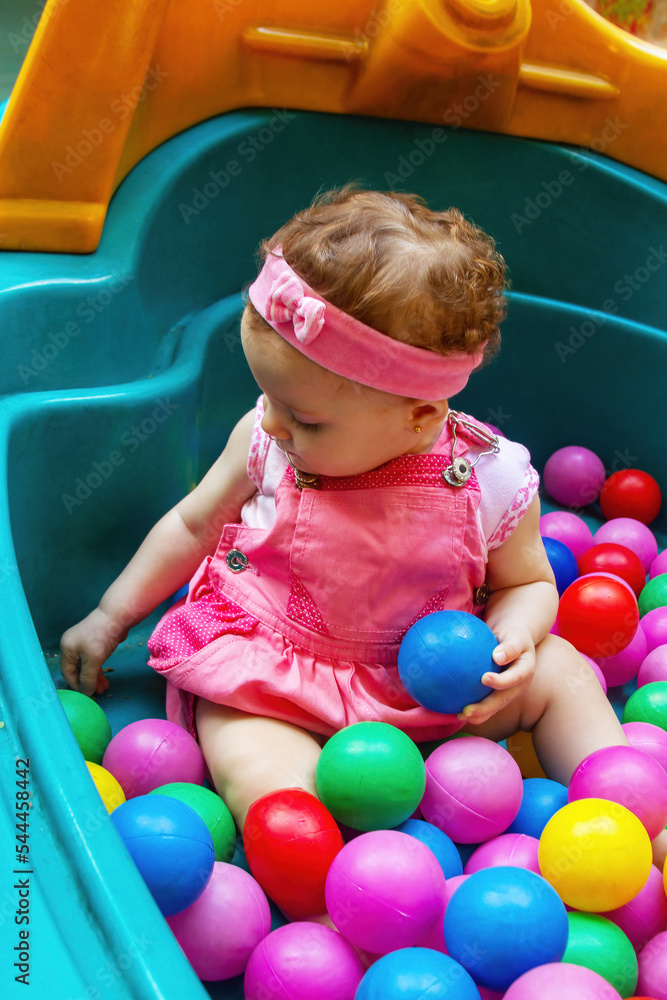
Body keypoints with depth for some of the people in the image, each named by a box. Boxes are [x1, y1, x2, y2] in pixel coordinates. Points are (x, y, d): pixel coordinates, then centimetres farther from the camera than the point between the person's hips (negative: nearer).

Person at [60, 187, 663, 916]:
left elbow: (527, 583, 2)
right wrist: (111, 617, 10)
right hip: (272, 678, 0)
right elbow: (193, 525, 5)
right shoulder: (266, 440, -13)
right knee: (244, 749, -31)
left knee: (558, 669, -8)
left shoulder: (494, 479, -16)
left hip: (432, 690, 1)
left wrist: (510, 644, -20)